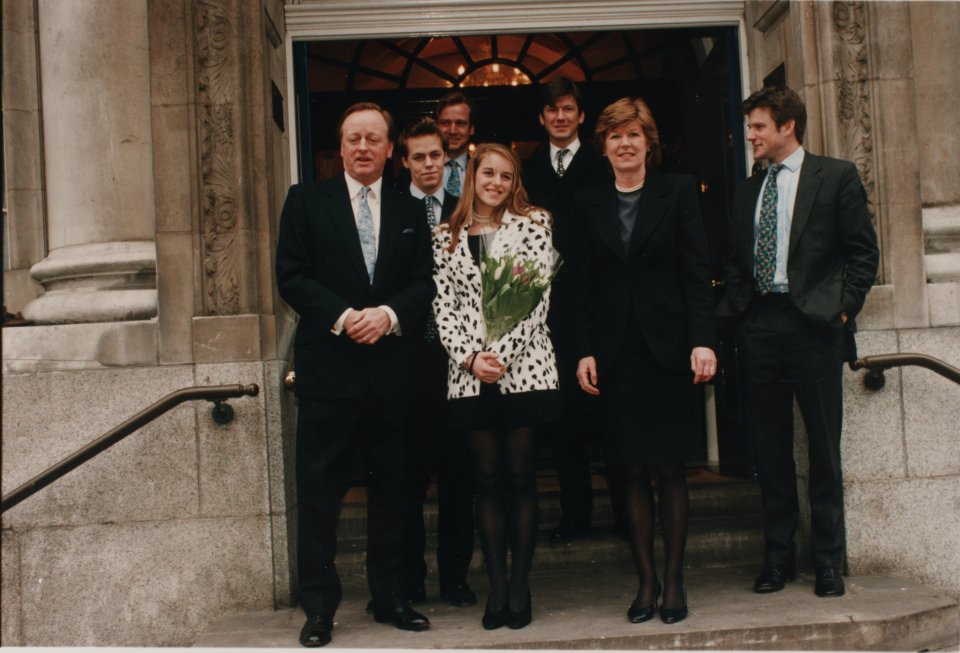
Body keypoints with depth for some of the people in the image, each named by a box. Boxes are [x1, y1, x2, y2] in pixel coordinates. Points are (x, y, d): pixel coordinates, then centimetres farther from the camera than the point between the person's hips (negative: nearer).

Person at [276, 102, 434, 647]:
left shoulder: (411, 212, 13)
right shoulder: (307, 200, 6)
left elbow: (425, 282, 7)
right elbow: (291, 275, -2)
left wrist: (388, 314, -12)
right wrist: (342, 316, -14)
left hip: (392, 370, 3)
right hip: (328, 368, -2)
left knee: (391, 489, 10)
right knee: (319, 493, 0)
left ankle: (390, 597, 21)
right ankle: (319, 607, 9)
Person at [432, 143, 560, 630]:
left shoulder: (533, 224, 5)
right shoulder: (446, 237, 11)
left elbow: (538, 299, -3)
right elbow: (443, 306, 6)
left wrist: (501, 354, -12)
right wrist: (470, 357, -9)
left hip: (523, 367, -2)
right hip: (469, 373, 2)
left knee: (520, 476, 2)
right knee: (488, 480, 6)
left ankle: (520, 585, 11)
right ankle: (496, 586, 12)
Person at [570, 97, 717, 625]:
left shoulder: (677, 192, 4)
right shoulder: (589, 204, 10)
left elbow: (696, 271, -1)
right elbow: (584, 283, 8)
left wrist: (702, 340, -10)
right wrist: (584, 351, 0)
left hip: (667, 348, -2)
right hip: (616, 353, 2)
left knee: (670, 469, 3)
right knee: (632, 472, 4)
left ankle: (674, 580, 14)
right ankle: (646, 581, 13)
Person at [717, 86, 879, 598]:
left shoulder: (837, 177, 2)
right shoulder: (747, 191, 16)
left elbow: (863, 250, 0)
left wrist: (843, 308, -7)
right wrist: (734, 308, 4)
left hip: (813, 325, -4)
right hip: (760, 325, 4)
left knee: (823, 447, 2)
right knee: (770, 447, 8)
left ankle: (827, 561, 12)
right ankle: (778, 555, 17)